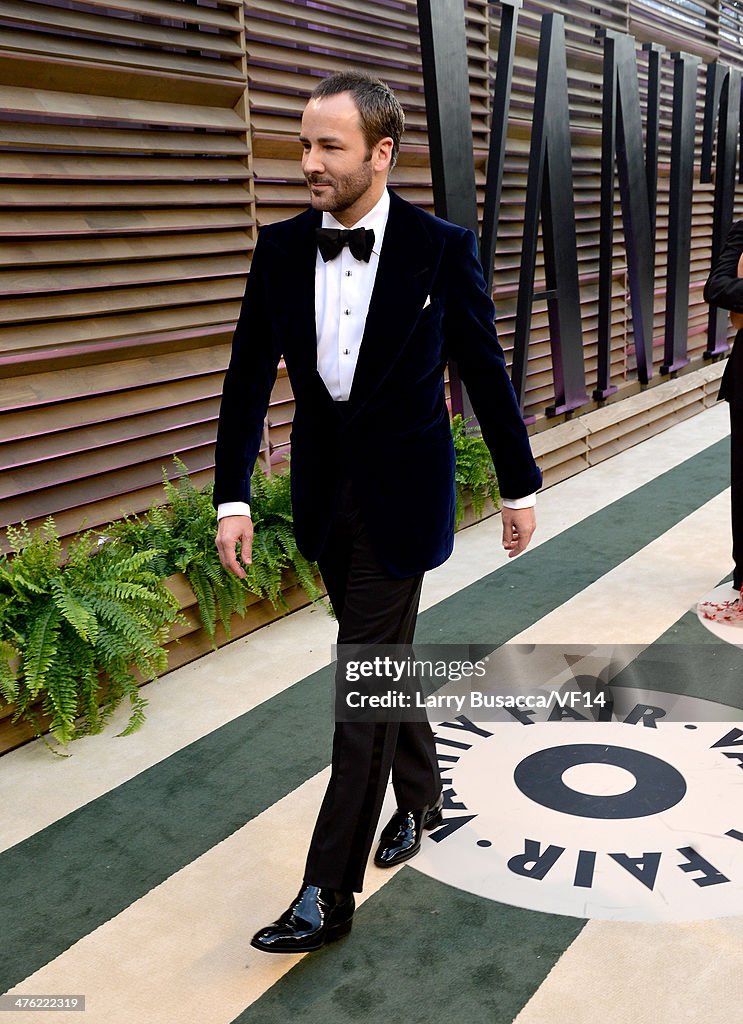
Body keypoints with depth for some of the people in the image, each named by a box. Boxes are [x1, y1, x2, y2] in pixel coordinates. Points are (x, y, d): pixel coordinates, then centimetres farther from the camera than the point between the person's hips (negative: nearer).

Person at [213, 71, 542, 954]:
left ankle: (330, 890, 8)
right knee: (382, 653, 19)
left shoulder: (441, 248, -10)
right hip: (324, 491, 5)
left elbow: (486, 374, -2)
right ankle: (419, 794, 44)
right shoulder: (281, 248, 0)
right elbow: (249, 377, 2)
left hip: (401, 492, -4)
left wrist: (519, 486, 3)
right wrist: (233, 496, -4)